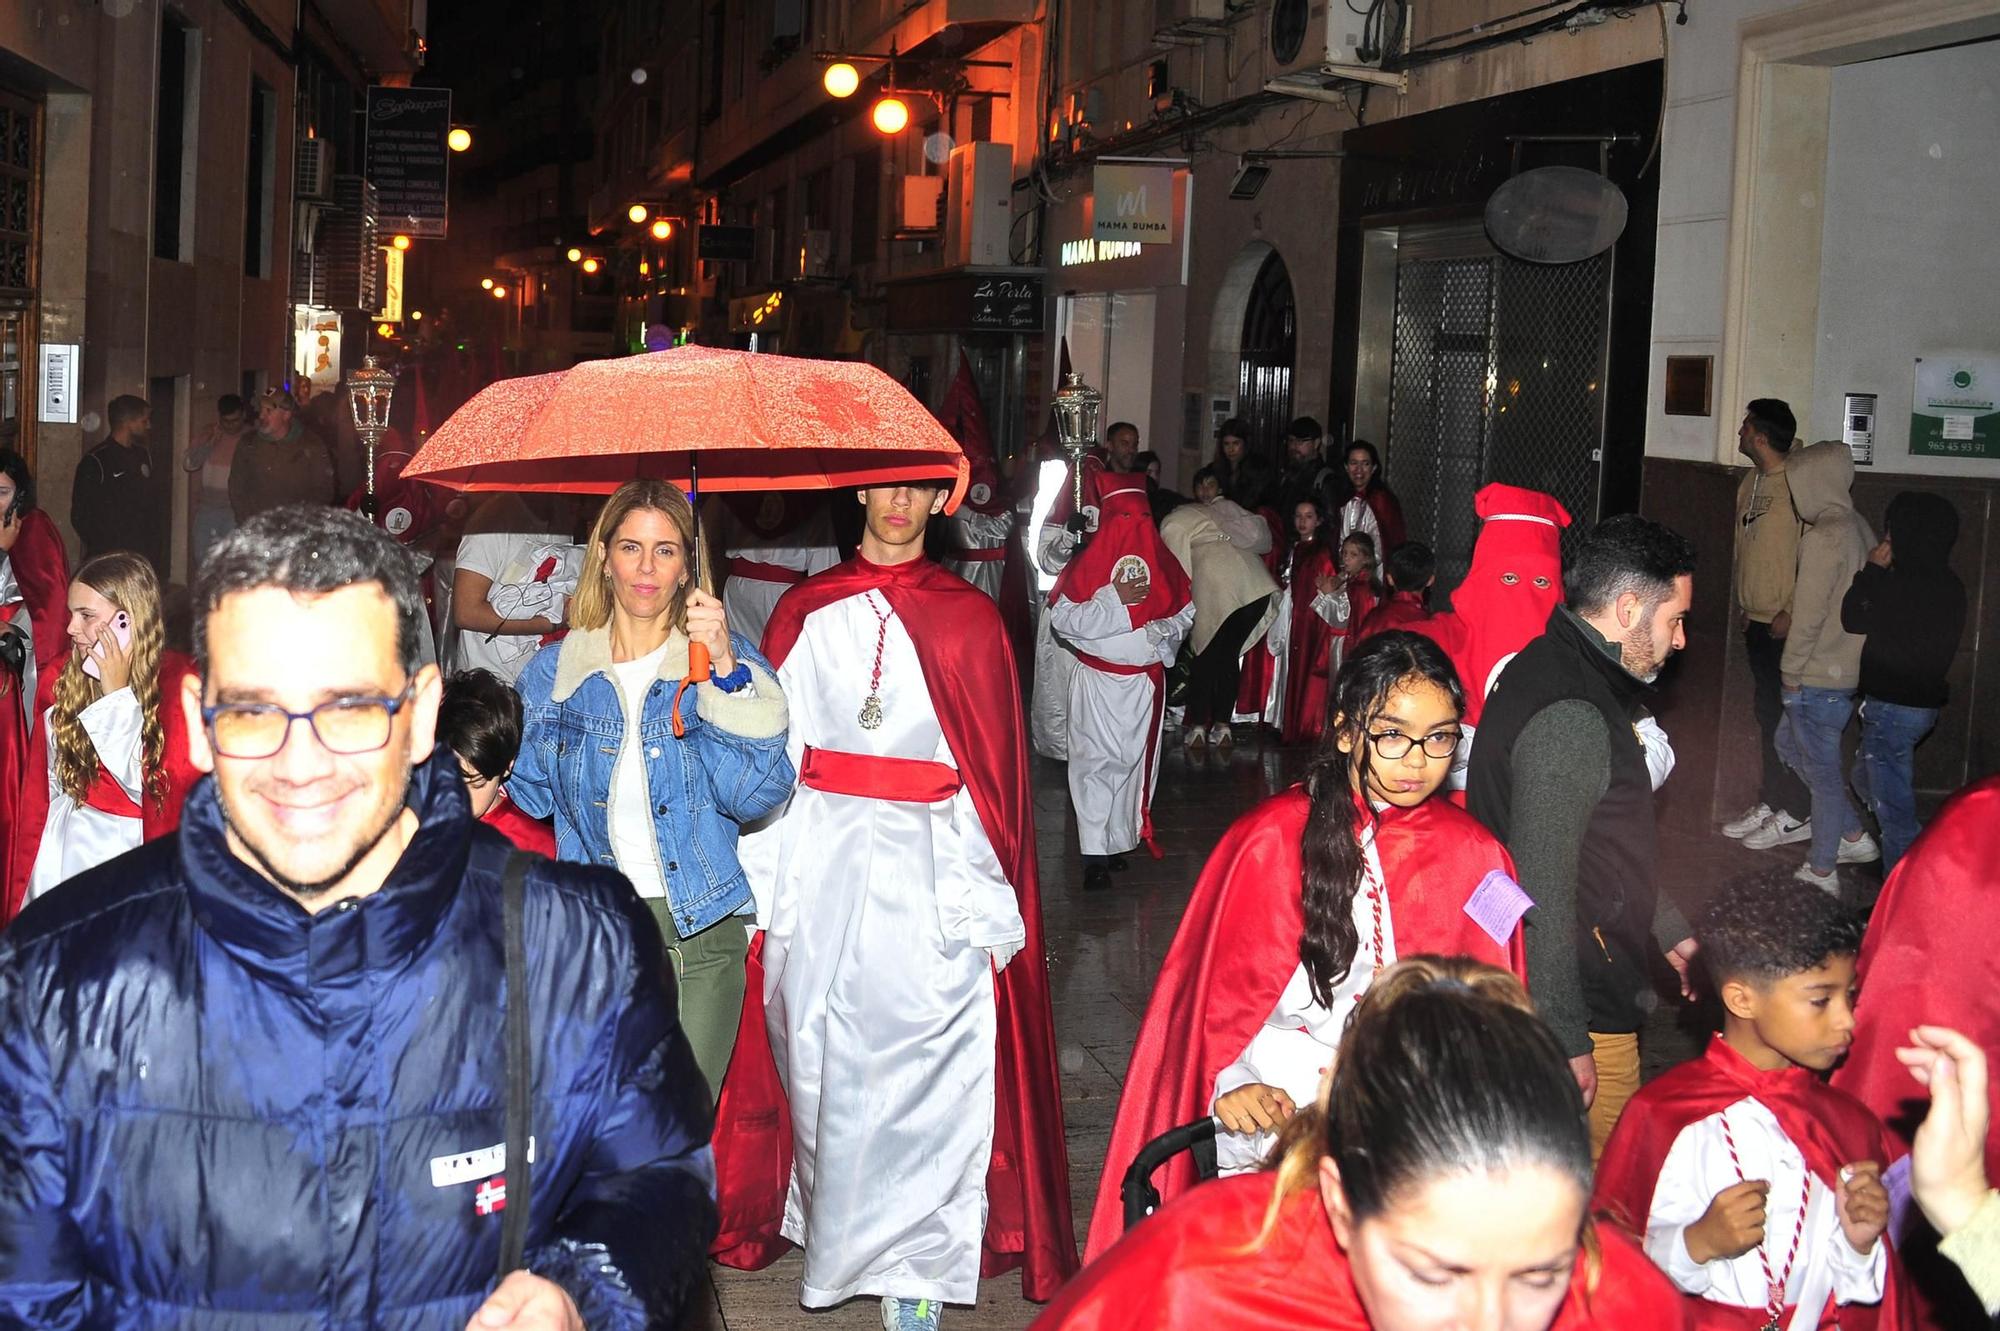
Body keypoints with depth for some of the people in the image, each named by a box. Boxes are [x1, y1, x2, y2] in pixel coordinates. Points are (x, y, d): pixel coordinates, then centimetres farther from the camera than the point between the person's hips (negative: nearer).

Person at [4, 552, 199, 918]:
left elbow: (151, 786, -19)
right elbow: (40, 794, 9)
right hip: (63, 847, 5)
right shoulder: (63, 679, 4)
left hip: (131, 850, -4)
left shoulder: (178, 685, -12)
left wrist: (117, 693, -17)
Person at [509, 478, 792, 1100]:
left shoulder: (729, 660, 0)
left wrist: (725, 671, -21)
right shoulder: (556, 670, 6)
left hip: (699, 934, -1)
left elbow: (758, 795, -13)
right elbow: (528, 796, 12)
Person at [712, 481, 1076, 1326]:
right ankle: (835, 1228, 25)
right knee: (821, 1056, 7)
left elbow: (994, 767, 2)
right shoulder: (806, 611, 9)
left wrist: (986, 902, -4)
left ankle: (915, 1259, 6)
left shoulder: (968, 618, 4)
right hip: (819, 866, 2)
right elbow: (770, 748, 8)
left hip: (929, 868, -2)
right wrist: (765, 880, 2)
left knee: (923, 1055, -4)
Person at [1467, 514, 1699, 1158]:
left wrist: (1669, 929, 27)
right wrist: (1567, 1040, -23)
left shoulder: (1556, 670, 9)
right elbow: (1544, 892, -26)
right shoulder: (1570, 719, -24)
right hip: (1576, 1010, -10)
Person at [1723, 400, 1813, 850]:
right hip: (1757, 622, 9)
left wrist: (1792, 613, -19)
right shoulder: (1750, 483, 12)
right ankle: (1769, 804, 23)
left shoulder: (1797, 483, -16)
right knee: (1766, 713, 14)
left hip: (1787, 625, -8)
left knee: (1788, 716, -3)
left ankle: (1797, 814, 5)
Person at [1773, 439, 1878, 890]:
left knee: (1822, 771, 3)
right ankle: (1854, 835, 29)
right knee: (1789, 743, 23)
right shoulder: (1857, 528, 7)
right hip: (1849, 668, 9)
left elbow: (1809, 613, -20)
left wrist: (1791, 669, -8)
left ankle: (1821, 870, 16)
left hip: (1819, 677, -9)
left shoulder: (1823, 538, -21)